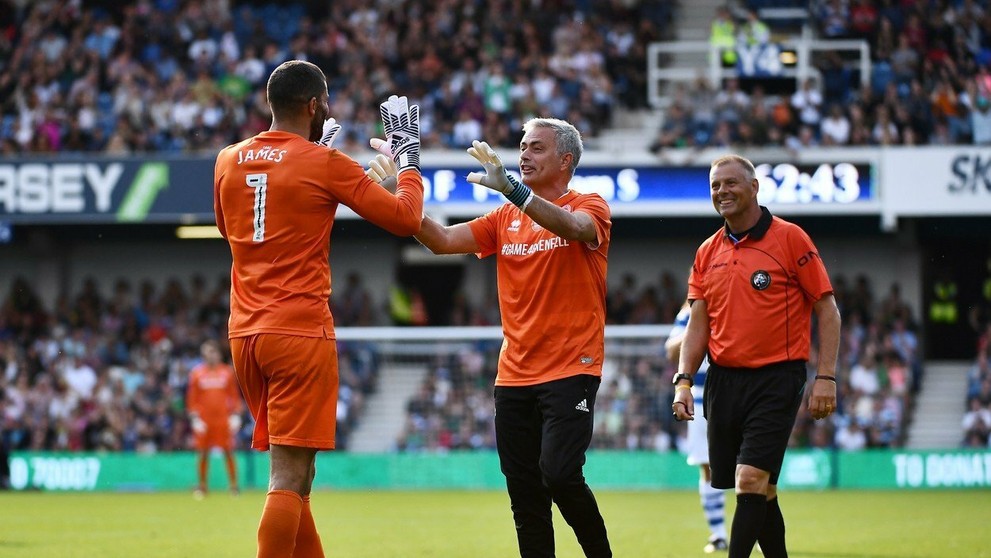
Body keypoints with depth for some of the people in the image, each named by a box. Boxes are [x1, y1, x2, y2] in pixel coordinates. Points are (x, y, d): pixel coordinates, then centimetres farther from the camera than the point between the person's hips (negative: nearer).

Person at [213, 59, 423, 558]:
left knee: (294, 471, 16)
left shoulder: (228, 161, 9)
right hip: (300, 333, -7)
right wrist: (408, 155, 13)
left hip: (245, 333, 7)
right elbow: (405, 218, -4)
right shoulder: (325, 164, -7)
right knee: (290, 475, -9)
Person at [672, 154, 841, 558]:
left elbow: (827, 310, -4)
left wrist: (826, 377, -11)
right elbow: (698, 325, 14)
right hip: (723, 381, 5)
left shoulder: (789, 238, -4)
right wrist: (683, 381, 1)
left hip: (777, 378, -5)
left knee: (751, 479, -15)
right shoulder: (708, 253, 11)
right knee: (761, 493, 9)